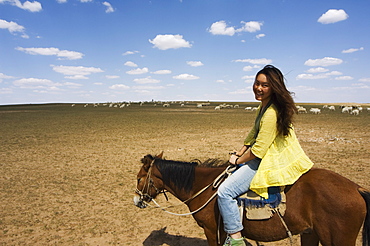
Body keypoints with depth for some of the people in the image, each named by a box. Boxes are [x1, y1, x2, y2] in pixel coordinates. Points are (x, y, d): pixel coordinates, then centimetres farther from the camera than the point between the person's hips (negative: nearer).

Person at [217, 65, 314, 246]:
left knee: (225, 192, -16)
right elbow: (253, 134, 15)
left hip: (270, 163, -11)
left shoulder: (272, 113, -26)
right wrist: (238, 153, 8)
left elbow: (258, 150, -23)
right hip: (267, 156, 11)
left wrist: (238, 161, -8)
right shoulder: (264, 106, 7)